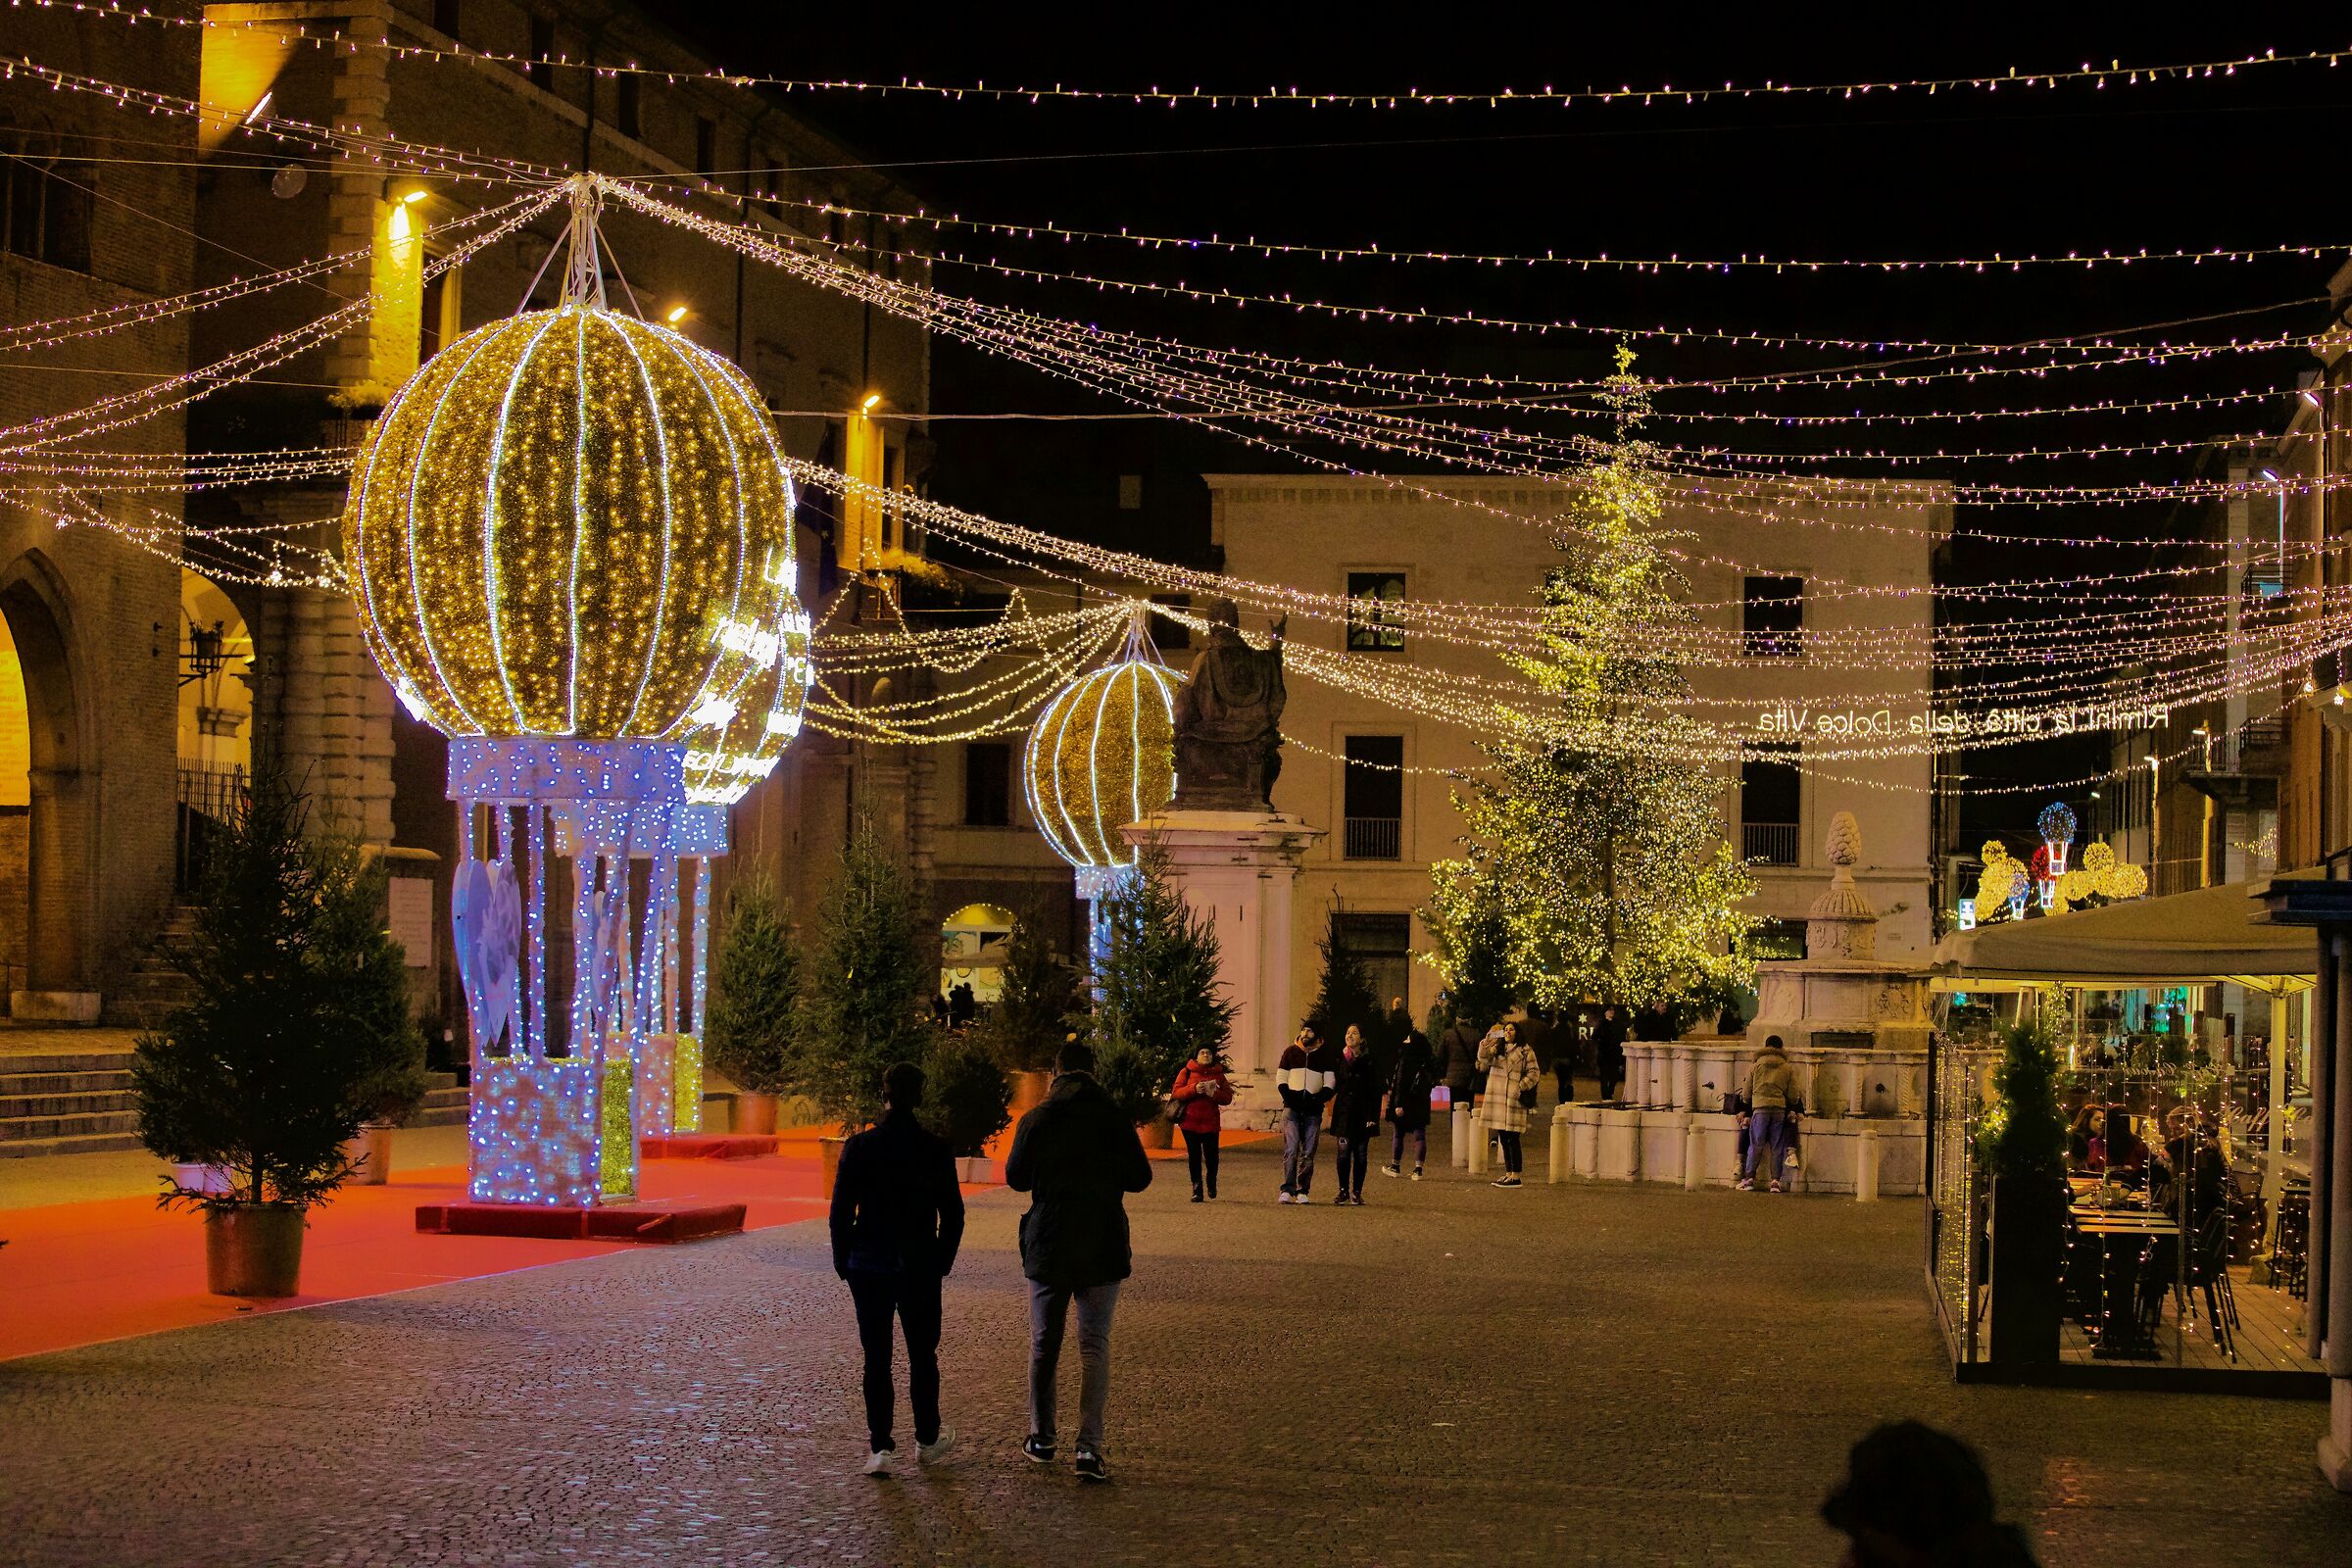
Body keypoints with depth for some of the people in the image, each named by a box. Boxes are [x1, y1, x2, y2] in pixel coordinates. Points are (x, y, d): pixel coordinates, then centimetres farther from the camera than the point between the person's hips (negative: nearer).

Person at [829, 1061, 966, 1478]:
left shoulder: (859, 1147, -7)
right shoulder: (936, 1150, -5)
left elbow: (841, 1210, -3)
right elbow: (952, 1214, 0)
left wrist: (844, 1261, 8)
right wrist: (942, 1261, 13)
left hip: (868, 1267, 0)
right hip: (920, 1269, 0)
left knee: (876, 1358, 4)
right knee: (923, 1355, 15)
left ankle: (880, 1447, 0)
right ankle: (927, 1440, 25)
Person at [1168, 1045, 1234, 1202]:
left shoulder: (1219, 1075, 9)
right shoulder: (1186, 1072, 5)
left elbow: (1227, 1098, 5)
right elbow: (1176, 1093, -4)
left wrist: (1214, 1093, -14)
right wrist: (1194, 1089, -17)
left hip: (1211, 1122, 1)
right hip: (1190, 1121, -1)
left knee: (1211, 1154, -2)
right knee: (1194, 1155, 0)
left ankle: (1212, 1181, 27)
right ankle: (1197, 1189, 8)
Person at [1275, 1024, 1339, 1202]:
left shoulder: (1325, 1055, 7)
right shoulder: (1291, 1052, 10)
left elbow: (1330, 1082, 5)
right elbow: (1281, 1077, 10)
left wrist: (1319, 1099, -10)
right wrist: (1288, 1097, -6)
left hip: (1313, 1109, 0)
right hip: (1292, 1107, 0)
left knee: (1308, 1152, 2)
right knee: (1291, 1148, -11)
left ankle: (1302, 1191, 6)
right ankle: (1287, 1190, -14)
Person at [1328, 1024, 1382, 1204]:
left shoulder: (1368, 1061, 0)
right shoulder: (1339, 1059, 6)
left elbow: (1375, 1092, -1)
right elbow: (1333, 1086, 12)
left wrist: (1373, 1117, -8)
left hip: (1362, 1114, -1)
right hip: (1343, 1113, 1)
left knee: (1361, 1154, 2)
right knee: (1343, 1153, -2)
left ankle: (1357, 1192, 9)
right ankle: (1343, 1191, 8)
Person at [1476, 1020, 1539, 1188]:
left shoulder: (1525, 1051, 2)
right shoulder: (1496, 1049, 17)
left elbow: (1534, 1073, -2)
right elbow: (1483, 1060, 2)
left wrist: (1521, 1087, -12)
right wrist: (1486, 1045, -16)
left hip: (1514, 1100, -6)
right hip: (1497, 1100, 6)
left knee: (1512, 1138, -9)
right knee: (1503, 1139, 10)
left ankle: (1515, 1176, -9)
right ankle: (1508, 1173, 17)